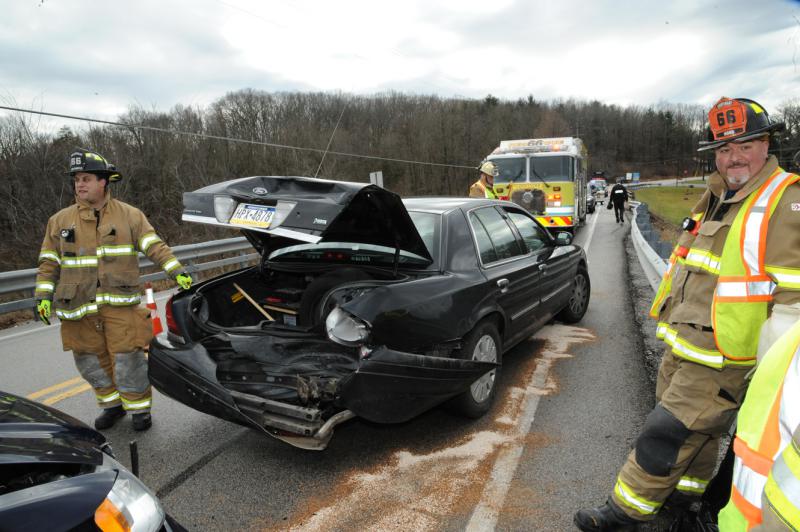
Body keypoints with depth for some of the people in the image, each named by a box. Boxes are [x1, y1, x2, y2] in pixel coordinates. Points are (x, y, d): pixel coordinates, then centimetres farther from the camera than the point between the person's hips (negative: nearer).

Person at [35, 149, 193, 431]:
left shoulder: (129, 215, 2)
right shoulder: (60, 220, 9)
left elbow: (155, 246, -4)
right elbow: (49, 262, 11)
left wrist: (177, 271, -15)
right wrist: (44, 296, 4)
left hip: (121, 304, -3)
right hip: (79, 306, 4)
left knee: (128, 359, -1)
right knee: (91, 361, 13)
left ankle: (139, 408, 17)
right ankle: (112, 405, 33)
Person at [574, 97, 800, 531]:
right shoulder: (715, 198, 11)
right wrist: (671, 319, 23)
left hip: (722, 357, -8)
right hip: (683, 344, 8)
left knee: (667, 434, -1)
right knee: (696, 430, 23)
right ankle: (687, 497, 43)